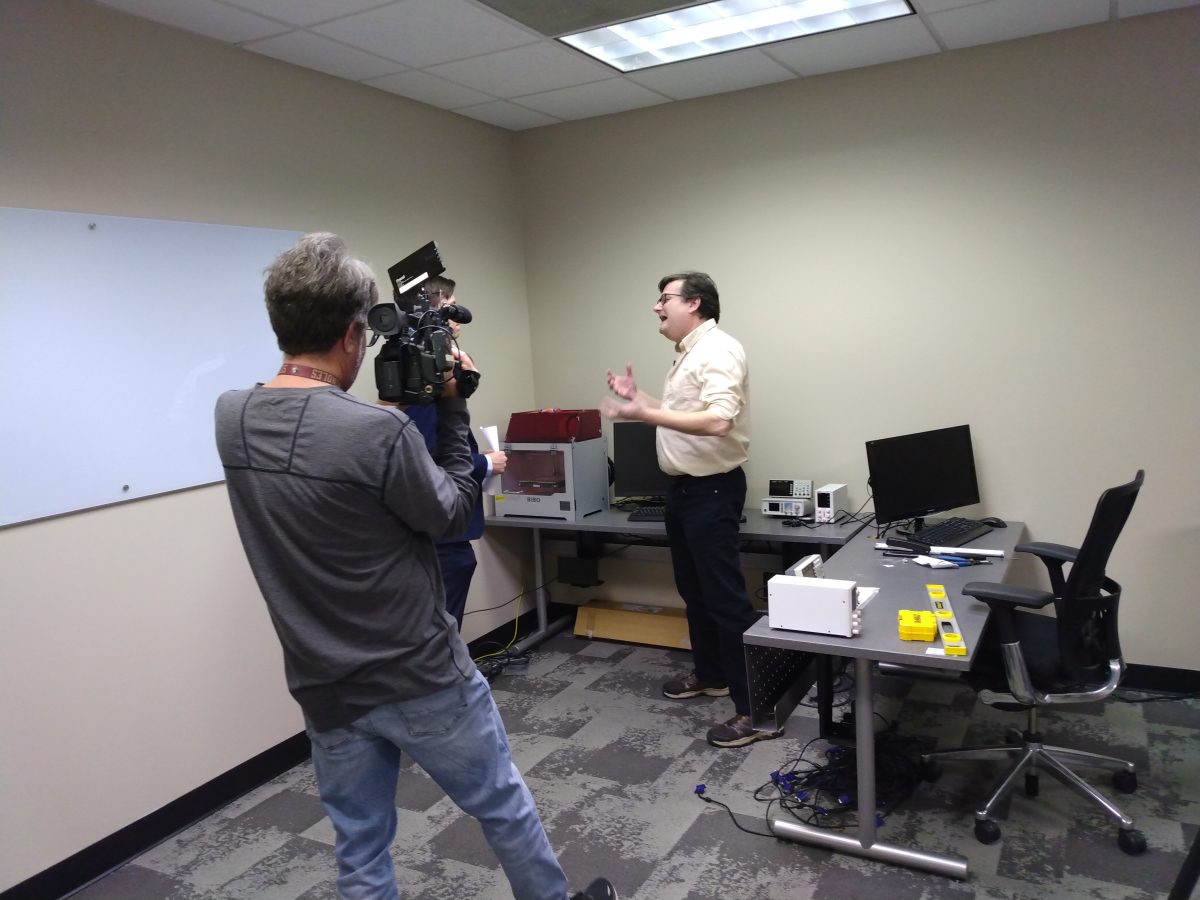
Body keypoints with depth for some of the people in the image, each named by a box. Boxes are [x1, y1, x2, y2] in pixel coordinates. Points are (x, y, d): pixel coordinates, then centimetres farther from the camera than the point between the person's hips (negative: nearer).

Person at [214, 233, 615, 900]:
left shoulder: (231, 419, -5)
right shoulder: (380, 430, -26)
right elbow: (455, 513, -10)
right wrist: (452, 407, -3)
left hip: (327, 689, 6)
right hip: (423, 677, -5)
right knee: (504, 806, 20)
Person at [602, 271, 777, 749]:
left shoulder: (719, 350, -18)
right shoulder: (688, 352, 14)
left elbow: (716, 421, -31)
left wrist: (645, 414, -31)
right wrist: (638, 396, 18)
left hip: (712, 489, -11)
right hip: (685, 485, 11)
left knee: (725, 596, -8)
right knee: (693, 588, 20)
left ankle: (757, 710, 0)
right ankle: (710, 674, 36)